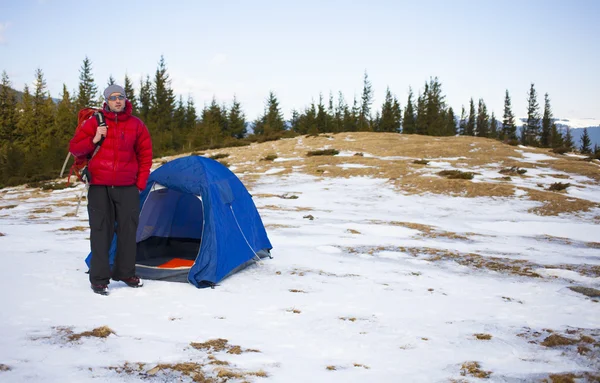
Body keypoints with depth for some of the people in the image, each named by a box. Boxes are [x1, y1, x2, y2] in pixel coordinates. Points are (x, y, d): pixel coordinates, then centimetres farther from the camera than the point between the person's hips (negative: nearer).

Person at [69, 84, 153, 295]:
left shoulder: (136, 125, 4)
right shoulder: (94, 123, 1)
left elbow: (145, 156, 8)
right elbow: (74, 148, 5)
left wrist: (140, 183, 2)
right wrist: (93, 140, -13)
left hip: (127, 188, 2)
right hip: (99, 187, -1)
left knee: (128, 231, 7)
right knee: (101, 232, 0)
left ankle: (125, 272, 22)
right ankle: (99, 279, 8)